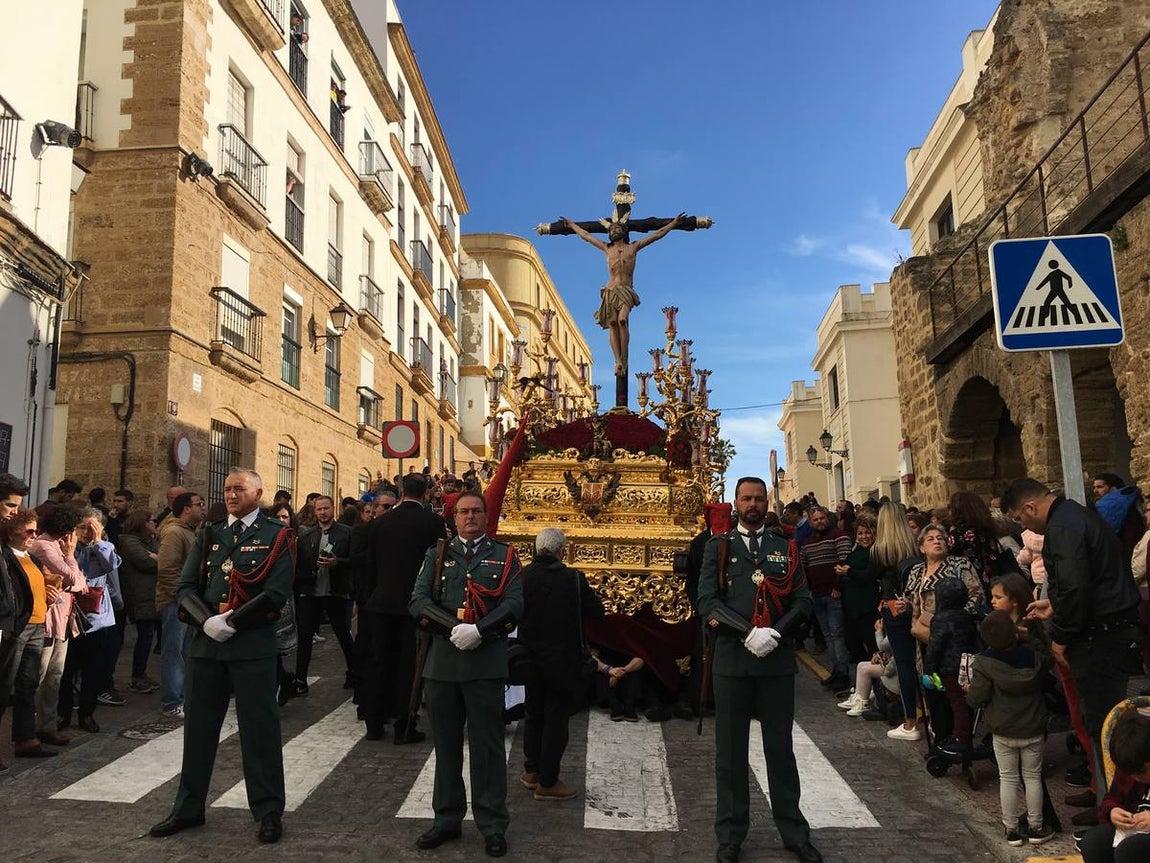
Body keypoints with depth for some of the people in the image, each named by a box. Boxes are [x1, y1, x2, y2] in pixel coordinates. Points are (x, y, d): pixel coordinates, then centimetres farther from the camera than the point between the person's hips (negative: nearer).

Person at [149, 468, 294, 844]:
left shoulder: (275, 536, -3)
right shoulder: (208, 536, 12)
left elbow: (276, 593, -11)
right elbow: (186, 587, 7)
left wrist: (232, 621, -15)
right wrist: (207, 620, -10)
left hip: (253, 645, -5)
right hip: (205, 642, 5)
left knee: (259, 728, 2)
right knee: (198, 725, 14)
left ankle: (268, 811, 15)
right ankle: (188, 807, 30)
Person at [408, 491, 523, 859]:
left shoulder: (505, 556, 5)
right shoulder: (437, 555, 11)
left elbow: (514, 603, -6)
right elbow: (418, 601, 0)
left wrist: (478, 630, -19)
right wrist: (454, 627, -14)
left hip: (486, 663, -2)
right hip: (442, 660, 3)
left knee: (487, 745, 3)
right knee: (446, 744, 12)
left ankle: (493, 824, 15)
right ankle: (447, 818, 26)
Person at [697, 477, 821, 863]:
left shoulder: (786, 549, 10)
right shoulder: (718, 547, 4)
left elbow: (804, 601, 3)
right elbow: (708, 602, -5)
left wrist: (775, 633, -12)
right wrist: (749, 632, -16)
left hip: (778, 659, 1)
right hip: (732, 660, -1)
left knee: (780, 747, 11)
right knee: (730, 750, 7)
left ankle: (793, 831, 25)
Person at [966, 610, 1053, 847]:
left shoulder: (984, 663, -19)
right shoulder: (1034, 657, -9)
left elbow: (976, 699, -17)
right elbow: (1046, 681, 9)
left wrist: (968, 690, 3)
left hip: (1002, 732, -2)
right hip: (1033, 730, 2)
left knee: (1007, 778, 11)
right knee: (1032, 777, 15)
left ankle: (1011, 829, 17)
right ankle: (1036, 827, 24)